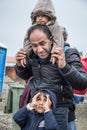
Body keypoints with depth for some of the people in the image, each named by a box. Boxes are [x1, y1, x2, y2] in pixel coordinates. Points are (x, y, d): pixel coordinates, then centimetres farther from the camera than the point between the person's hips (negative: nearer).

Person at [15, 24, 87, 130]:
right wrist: (19, 65, -2)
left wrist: (64, 67, -34)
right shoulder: (33, 57, 2)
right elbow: (25, 76, 21)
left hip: (60, 114, -4)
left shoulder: (67, 54, -11)